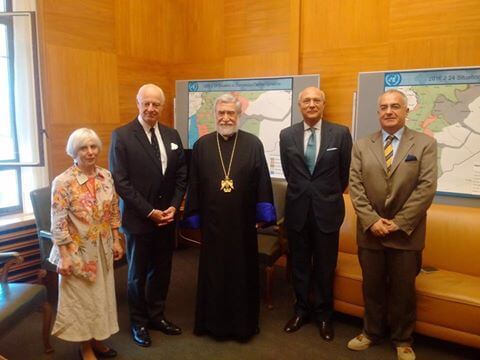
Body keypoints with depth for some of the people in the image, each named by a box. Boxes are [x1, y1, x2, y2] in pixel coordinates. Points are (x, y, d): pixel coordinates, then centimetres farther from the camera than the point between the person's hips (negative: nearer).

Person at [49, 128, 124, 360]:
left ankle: (96, 340, 37)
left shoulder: (106, 176, 0)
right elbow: (58, 223, -14)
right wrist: (63, 256, -15)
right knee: (80, 298, 9)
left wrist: (116, 241, 7)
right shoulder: (63, 182, -15)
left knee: (101, 294, 16)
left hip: (102, 249, 5)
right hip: (77, 251, -5)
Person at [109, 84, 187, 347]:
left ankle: (157, 315, 34)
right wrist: (149, 212, -15)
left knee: (162, 270, 15)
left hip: (167, 217, 5)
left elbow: (181, 175, 8)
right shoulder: (121, 136, -9)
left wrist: (173, 207, -5)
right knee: (138, 274, 11)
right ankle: (139, 323, 30)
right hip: (138, 218, -4)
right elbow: (120, 182, -13)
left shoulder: (172, 135, 6)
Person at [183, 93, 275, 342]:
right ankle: (214, 322, 31)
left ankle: (243, 323, 30)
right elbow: (194, 184, 3)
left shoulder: (253, 144, -2)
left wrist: (262, 214, -4)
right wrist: (194, 217, 2)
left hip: (243, 221, -1)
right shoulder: (201, 145, 2)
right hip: (212, 221, 1)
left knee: (243, 271, 12)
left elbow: (262, 181, -1)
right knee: (213, 272, 13)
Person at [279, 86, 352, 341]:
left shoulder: (340, 133, -5)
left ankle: (324, 314, 30)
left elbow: (345, 172, 4)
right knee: (299, 263, 13)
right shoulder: (287, 135, 1)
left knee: (325, 266, 11)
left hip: (327, 209, -1)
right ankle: (301, 309, 32)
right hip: (297, 209, 2)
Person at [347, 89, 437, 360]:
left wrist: (399, 223, -15)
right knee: (372, 287, 15)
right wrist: (371, 220, -13)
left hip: (406, 233, -1)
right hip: (370, 232, 2)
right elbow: (356, 186, -2)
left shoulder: (425, 144, -2)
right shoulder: (362, 145, 4)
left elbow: (427, 188, -10)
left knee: (403, 290, 12)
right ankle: (372, 332, 35)